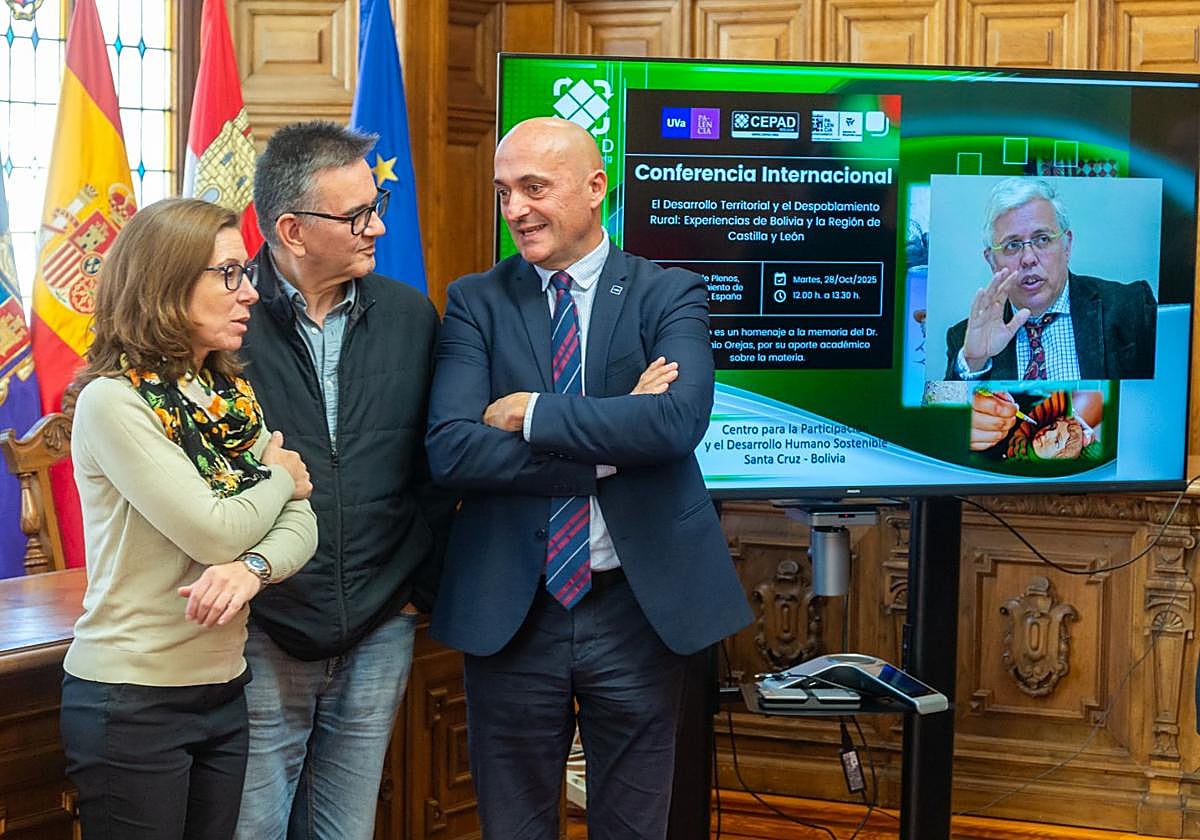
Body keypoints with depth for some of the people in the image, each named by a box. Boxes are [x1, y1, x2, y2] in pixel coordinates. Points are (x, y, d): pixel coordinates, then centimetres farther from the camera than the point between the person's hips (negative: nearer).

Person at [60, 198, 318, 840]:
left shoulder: (234, 397, 9)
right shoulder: (113, 401, -14)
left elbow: (300, 522, 2)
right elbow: (215, 532, -20)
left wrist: (253, 567, -20)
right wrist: (281, 479, -1)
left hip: (223, 691, 7)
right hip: (132, 703, -7)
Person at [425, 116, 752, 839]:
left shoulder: (671, 294, -1)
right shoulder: (476, 303, 2)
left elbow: (680, 419, -20)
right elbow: (450, 451, -12)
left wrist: (531, 413, -16)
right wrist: (610, 445, -16)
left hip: (639, 607, 0)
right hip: (509, 610, 1)